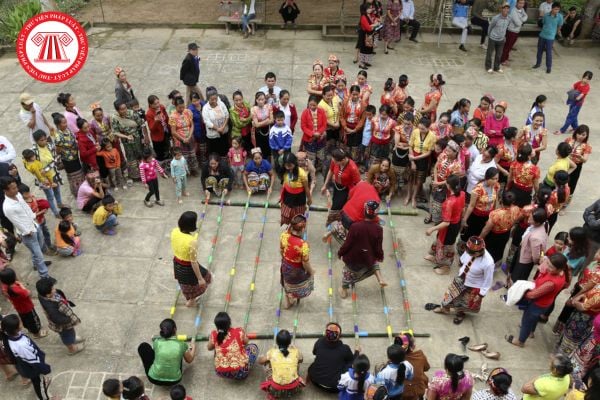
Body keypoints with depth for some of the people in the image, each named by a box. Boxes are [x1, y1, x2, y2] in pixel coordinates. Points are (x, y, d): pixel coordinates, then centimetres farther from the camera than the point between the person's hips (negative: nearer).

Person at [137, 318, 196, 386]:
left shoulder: (156, 342, -12)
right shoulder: (182, 345, -12)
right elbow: (189, 360, 6)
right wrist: (193, 347, 24)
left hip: (154, 379, -1)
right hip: (174, 381, 1)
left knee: (143, 346, 13)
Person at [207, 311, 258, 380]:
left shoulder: (214, 335, -4)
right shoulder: (239, 332, -8)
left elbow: (209, 348, 16)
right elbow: (246, 343, 13)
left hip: (221, 373, 3)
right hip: (240, 372, -3)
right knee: (253, 347, 21)